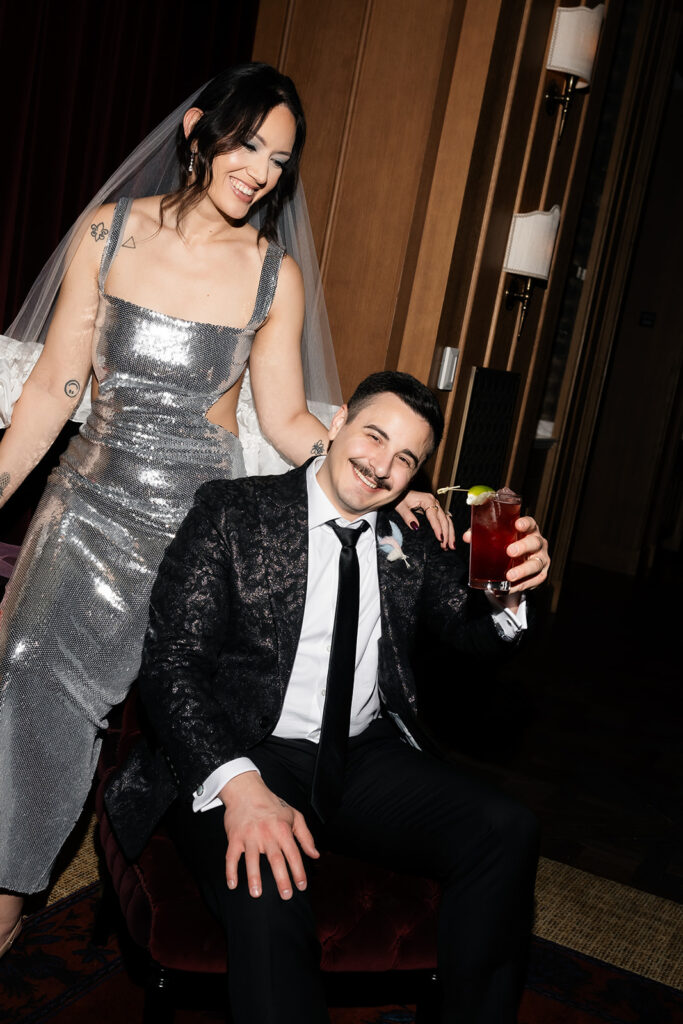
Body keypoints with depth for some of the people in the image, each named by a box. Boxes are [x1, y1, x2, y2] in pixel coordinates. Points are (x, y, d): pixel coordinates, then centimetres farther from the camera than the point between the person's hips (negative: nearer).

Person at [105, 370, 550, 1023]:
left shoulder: (411, 540, 11)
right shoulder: (232, 513, -3)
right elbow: (172, 663, -10)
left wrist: (511, 591, -18)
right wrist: (238, 785, -25)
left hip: (368, 759, 5)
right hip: (244, 756, -4)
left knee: (506, 833, -19)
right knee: (267, 901, -35)